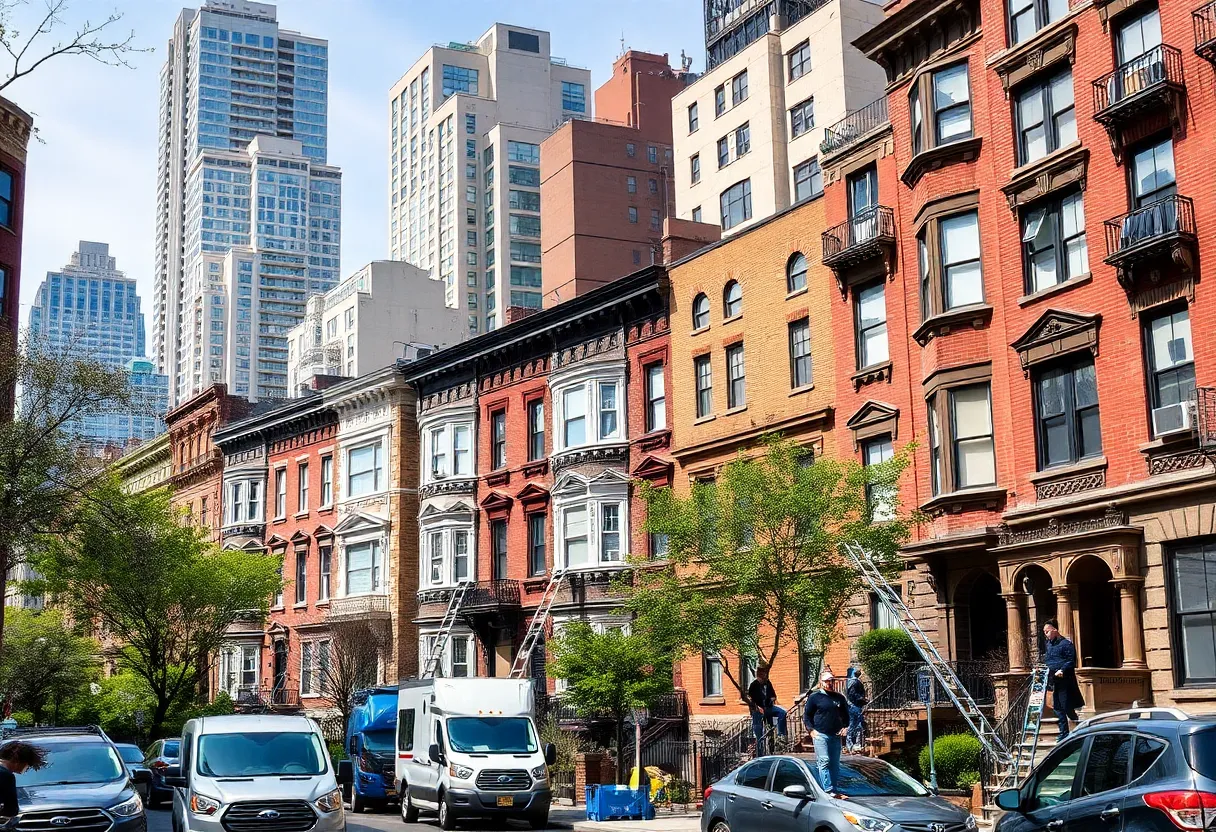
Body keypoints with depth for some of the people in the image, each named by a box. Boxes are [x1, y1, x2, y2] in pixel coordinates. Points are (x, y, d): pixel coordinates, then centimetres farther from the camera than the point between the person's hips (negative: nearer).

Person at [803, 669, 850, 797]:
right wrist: (812, 730, -8)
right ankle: (828, 790, -16)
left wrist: (845, 727, 8)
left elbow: (845, 715, 23)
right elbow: (807, 715, 2)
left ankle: (835, 790, 12)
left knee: (835, 763, 7)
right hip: (820, 734, -5)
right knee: (824, 761, -12)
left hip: (836, 735, 5)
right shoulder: (814, 697, 0)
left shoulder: (840, 698, 13)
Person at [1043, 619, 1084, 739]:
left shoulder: (1066, 644, -10)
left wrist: (1062, 670, -25)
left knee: (1066, 707, -5)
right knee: (1057, 708, 8)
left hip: (1065, 681, -8)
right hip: (1054, 682, 8)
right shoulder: (1049, 644, 13)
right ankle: (1064, 735, 14)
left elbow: (1071, 661, -14)